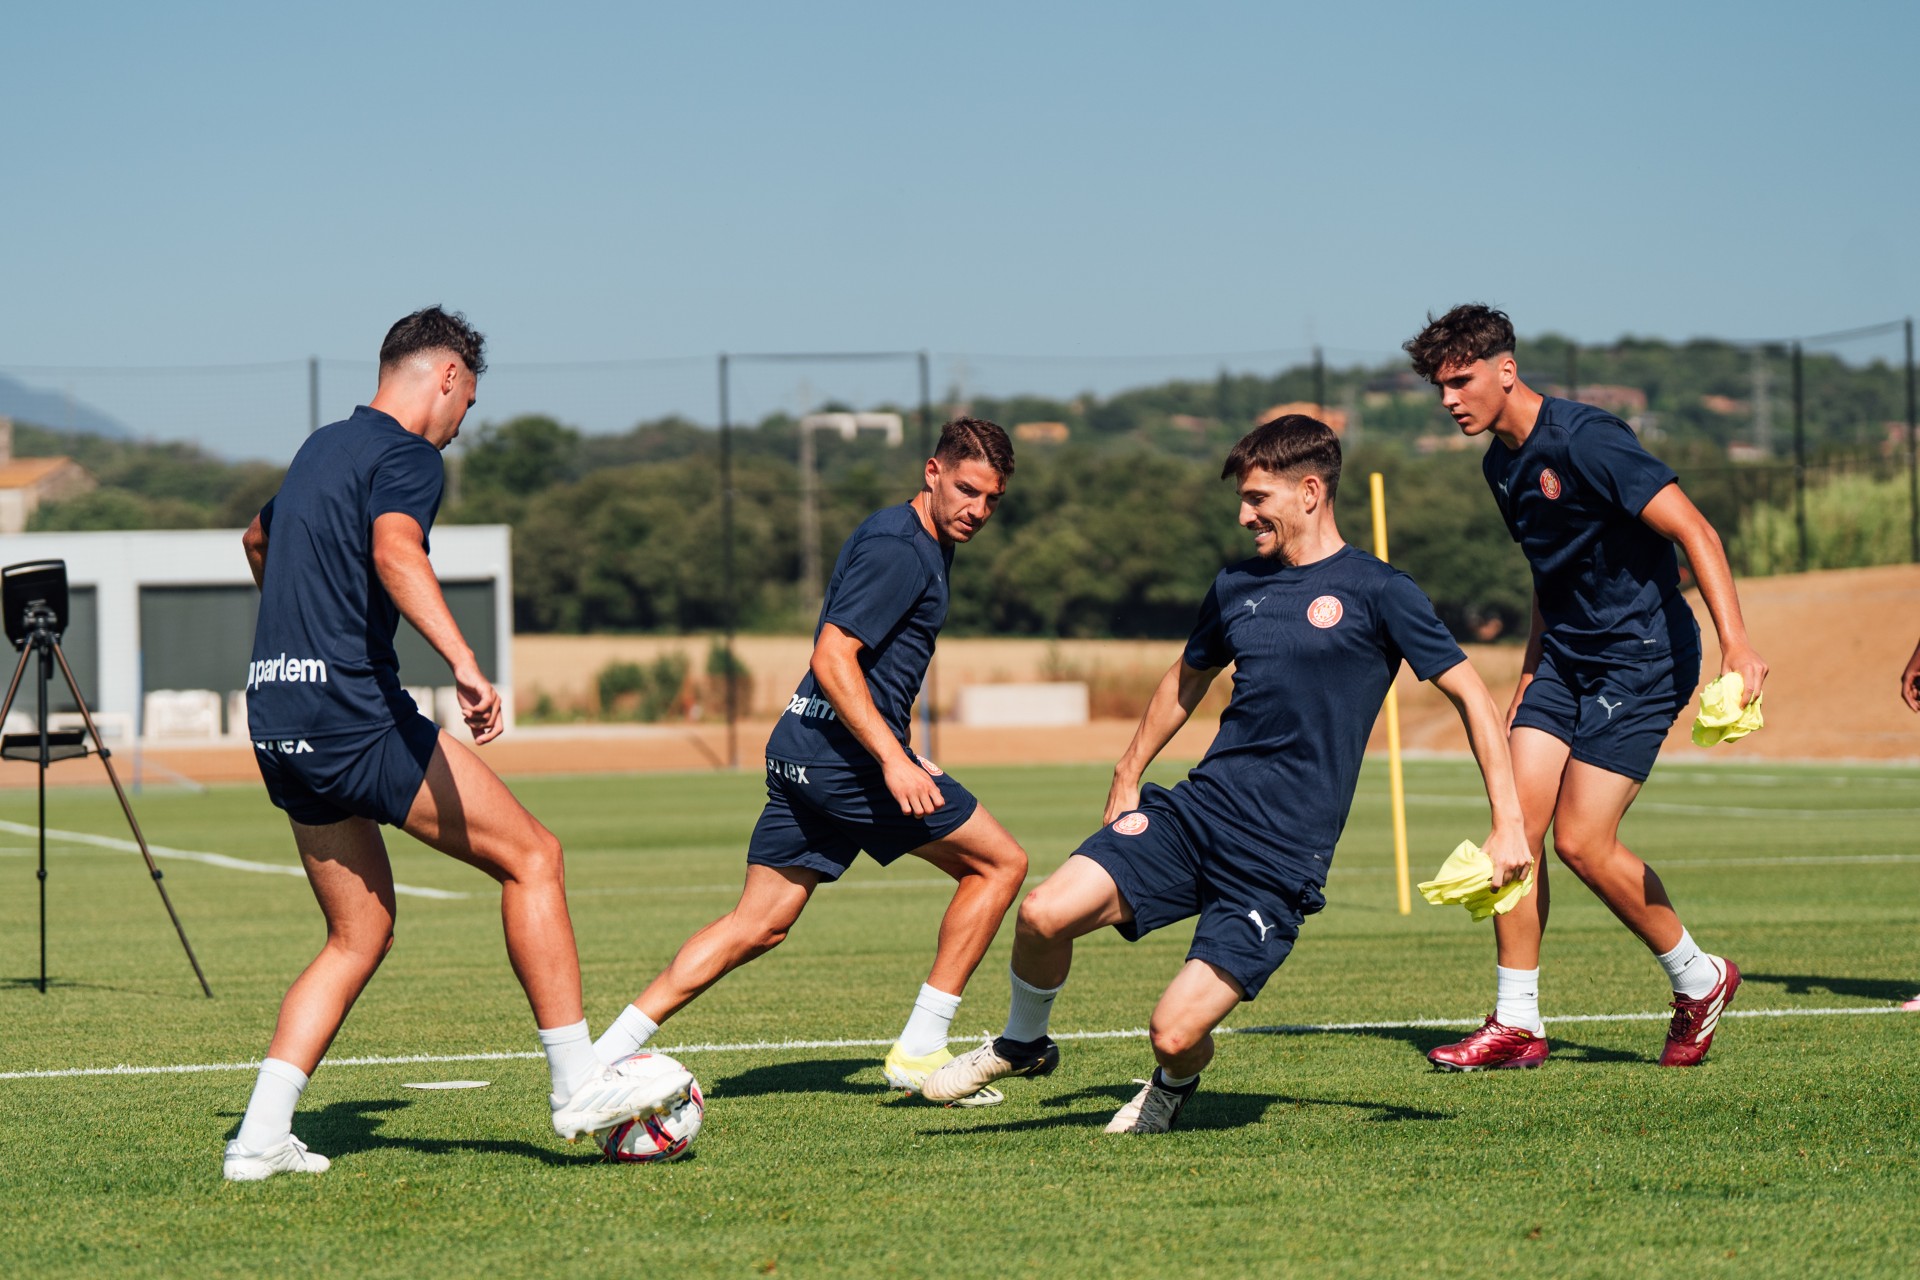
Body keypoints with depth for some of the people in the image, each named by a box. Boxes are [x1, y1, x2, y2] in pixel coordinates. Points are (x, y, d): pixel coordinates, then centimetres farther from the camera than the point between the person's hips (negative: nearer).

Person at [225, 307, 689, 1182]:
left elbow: (258, 538, 42)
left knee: (359, 934, 14)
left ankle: (260, 1137, 5)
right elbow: (395, 550, -28)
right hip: (355, 714, -9)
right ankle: (579, 1085, -4)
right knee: (531, 855, -2)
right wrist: (463, 663, -41)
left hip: (277, 722, 9)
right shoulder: (407, 455, -6)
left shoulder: (323, 447, 21)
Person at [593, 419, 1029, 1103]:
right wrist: (893, 759, -27)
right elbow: (832, 659, -21)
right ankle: (919, 1051, 2)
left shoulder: (919, 543, 19)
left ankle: (605, 1055, 0)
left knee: (757, 925, 7)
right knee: (1000, 862, 2)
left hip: (800, 752, 10)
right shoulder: (899, 550, -14)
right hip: (847, 755, -10)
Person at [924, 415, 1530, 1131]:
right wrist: (1127, 776, 31)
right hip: (1195, 810, 5)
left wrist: (1509, 824, -7)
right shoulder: (1237, 586, 13)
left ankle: (1175, 1083, 23)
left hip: (1280, 858, -5)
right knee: (1044, 914, -18)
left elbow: (1472, 697, -1)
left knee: (1175, 1034, -16)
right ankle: (1023, 1045, 13)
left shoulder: (1376, 594, -4)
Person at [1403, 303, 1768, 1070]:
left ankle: (1698, 979, 10)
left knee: (1580, 840, -12)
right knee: (1518, 824, -3)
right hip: (1566, 659, 8)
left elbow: (1694, 532, -24)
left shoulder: (1584, 439, -19)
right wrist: (1529, 675, 25)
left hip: (1643, 656, -8)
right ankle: (1516, 1024, 4)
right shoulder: (1502, 463, 9)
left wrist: (1735, 644, -34)